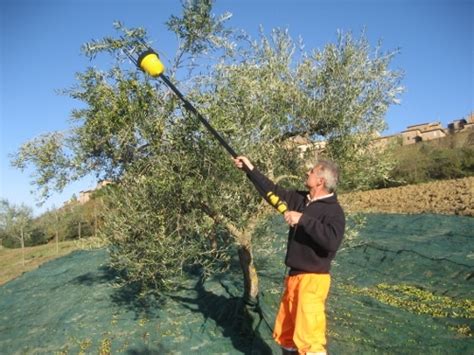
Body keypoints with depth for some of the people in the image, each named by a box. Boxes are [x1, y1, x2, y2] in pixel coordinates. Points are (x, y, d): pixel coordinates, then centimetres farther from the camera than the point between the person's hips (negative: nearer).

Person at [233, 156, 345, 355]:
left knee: (308, 338, -6)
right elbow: (274, 191, 14)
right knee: (284, 334, 20)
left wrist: (303, 219, -30)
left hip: (312, 279, -8)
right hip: (293, 276, 8)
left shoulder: (334, 211, -15)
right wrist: (250, 169, 14)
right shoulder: (301, 199, 7)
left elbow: (332, 240, -31)